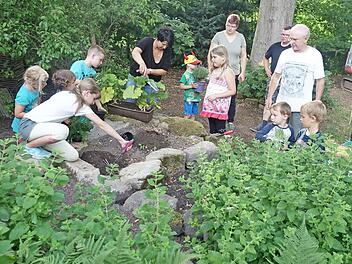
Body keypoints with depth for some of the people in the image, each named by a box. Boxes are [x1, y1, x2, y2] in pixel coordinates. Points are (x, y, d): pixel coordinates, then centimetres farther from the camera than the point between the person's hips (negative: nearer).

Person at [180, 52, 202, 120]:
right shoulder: (185, 75, -10)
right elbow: (181, 86, -13)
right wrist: (191, 86, -20)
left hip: (196, 97, 7)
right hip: (188, 98, -6)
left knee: (193, 114, 12)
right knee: (188, 115, -3)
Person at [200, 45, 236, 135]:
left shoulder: (227, 72, -11)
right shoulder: (214, 70, 13)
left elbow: (232, 91, -16)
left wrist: (216, 95, -20)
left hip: (220, 107, -8)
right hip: (210, 105, 8)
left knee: (220, 130, -4)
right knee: (212, 130, 14)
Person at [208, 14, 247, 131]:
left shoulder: (241, 38, 6)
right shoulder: (219, 36, -2)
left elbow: (243, 56, 11)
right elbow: (211, 54, -1)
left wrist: (243, 72, 5)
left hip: (234, 73, 2)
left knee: (232, 98, 8)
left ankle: (231, 121, 21)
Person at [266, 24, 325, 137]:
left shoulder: (315, 55, -4)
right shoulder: (285, 53, 4)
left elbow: (320, 81, 0)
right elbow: (276, 76, 11)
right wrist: (269, 97, 10)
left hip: (301, 107, -3)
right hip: (281, 104, 3)